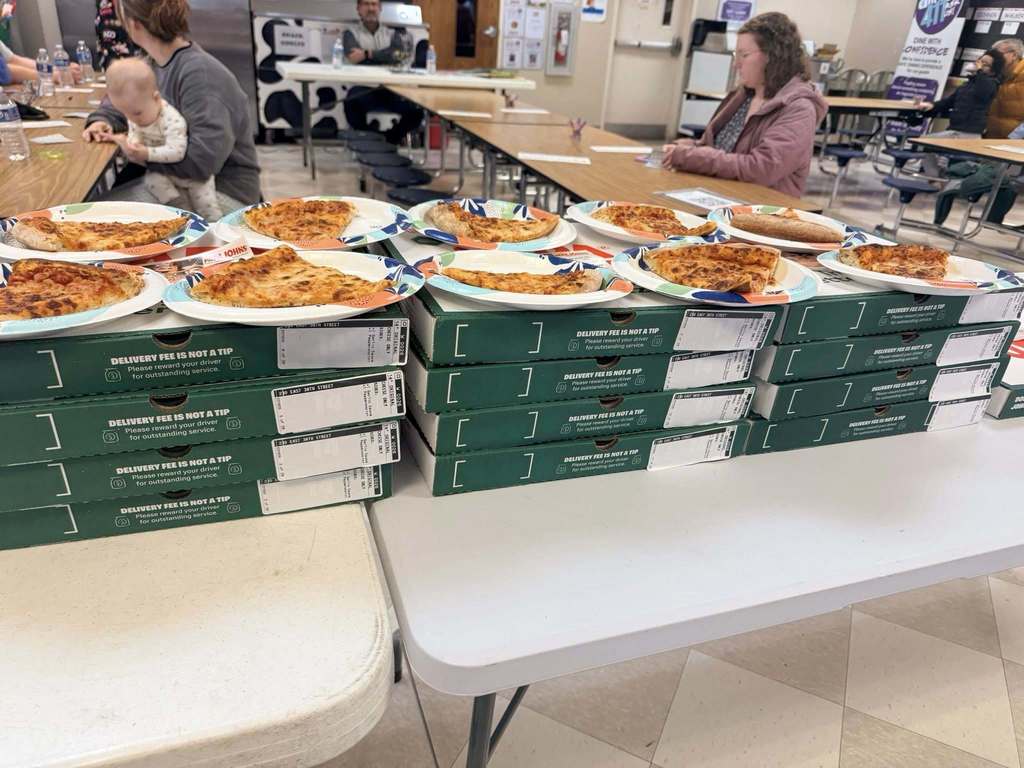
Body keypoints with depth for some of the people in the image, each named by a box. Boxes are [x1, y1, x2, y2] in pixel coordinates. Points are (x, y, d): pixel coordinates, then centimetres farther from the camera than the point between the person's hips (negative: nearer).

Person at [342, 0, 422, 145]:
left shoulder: (392, 33, 23)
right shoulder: (351, 32, 16)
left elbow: (398, 55, 0)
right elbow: (353, 58, -4)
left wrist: (368, 54, -6)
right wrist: (385, 59, -4)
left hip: (390, 89, 2)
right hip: (362, 88, -2)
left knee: (416, 110, -25)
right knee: (353, 103, -38)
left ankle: (391, 140, 4)